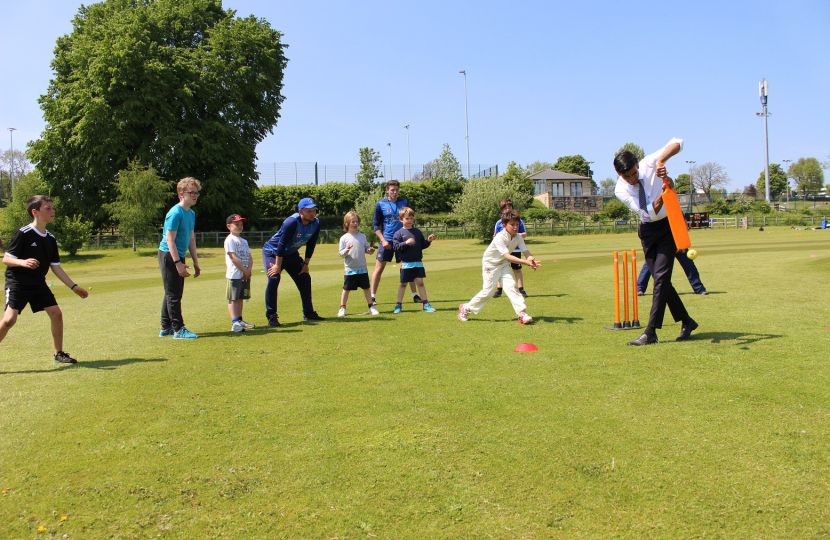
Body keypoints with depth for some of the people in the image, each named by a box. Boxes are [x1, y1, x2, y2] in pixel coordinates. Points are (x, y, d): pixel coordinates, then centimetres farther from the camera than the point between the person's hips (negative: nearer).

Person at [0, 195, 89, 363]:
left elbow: (56, 267, 11)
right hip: (17, 283, -7)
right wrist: (23, 262, -33)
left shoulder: (50, 239, 7)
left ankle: (59, 354, 15)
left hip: (39, 284, 7)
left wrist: (74, 286, 9)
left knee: (56, 314, 1)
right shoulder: (23, 234, -13)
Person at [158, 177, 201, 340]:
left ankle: (166, 328, 23)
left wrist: (196, 262, 15)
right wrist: (178, 263, -24)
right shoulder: (175, 213, -16)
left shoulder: (191, 213, 11)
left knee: (173, 294, 14)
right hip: (169, 256, -9)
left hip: (178, 257, 9)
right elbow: (170, 239, -19)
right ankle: (178, 329, 0)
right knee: (173, 294, -5)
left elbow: (191, 238, 17)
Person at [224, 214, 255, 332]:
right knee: (233, 299, -7)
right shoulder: (230, 240, -6)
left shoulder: (244, 241, 19)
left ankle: (239, 320, 18)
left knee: (240, 298, 12)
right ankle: (235, 322, -13)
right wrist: (245, 270, -14)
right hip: (234, 274, -8)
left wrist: (249, 270, -5)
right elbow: (233, 257, -15)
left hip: (245, 275, 8)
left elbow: (250, 257, 13)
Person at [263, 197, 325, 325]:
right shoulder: (292, 222, -32)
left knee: (305, 278, 5)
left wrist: (306, 264, 1)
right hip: (272, 252, -7)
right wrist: (278, 266, -26)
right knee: (274, 279, -23)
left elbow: (310, 245, -1)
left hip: (291, 254, 7)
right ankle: (271, 317, -16)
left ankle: (308, 313, 16)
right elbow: (281, 244, -29)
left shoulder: (316, 223, -12)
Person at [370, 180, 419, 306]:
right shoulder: (380, 204, -1)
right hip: (387, 241, -2)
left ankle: (415, 295, 15)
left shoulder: (404, 203, 6)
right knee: (379, 268, -2)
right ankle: (372, 296, 6)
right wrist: (383, 240, -10)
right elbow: (376, 225, 0)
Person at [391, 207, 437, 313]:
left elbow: (422, 245, 12)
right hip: (405, 263, -2)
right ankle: (399, 305, 18)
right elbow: (396, 246, -11)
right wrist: (406, 243, -24)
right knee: (403, 284, 8)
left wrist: (428, 241, -5)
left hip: (418, 262, 2)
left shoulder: (418, 232, 8)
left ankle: (425, 304, 6)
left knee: (420, 282, 2)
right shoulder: (399, 233, -3)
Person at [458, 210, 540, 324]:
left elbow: (526, 252, -22)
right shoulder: (499, 238, -32)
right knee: (488, 291, -6)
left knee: (510, 286, -11)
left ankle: (522, 314, -12)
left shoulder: (518, 237, -12)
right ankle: (466, 308, 13)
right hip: (490, 264, -5)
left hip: (503, 264, 5)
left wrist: (531, 260, -45)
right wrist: (525, 262, -49)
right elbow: (507, 256, -40)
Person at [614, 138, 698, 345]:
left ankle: (651, 332, -15)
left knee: (661, 277, -12)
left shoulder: (650, 164, -14)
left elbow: (678, 143, -19)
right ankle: (686, 322, 24)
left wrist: (662, 160, -35)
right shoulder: (620, 190, -12)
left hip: (669, 225, -3)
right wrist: (664, 192, -37)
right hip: (648, 230, 4)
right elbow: (649, 213, -21)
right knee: (661, 279, 7)